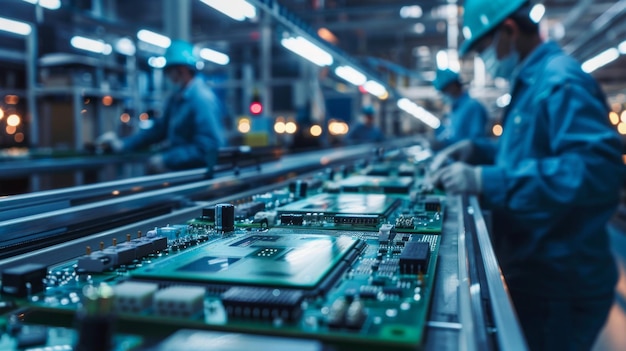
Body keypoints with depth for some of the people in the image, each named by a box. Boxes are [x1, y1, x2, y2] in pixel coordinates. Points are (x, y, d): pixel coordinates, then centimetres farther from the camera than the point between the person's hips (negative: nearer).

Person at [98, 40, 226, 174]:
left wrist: (166, 160, -24)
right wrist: (123, 144, 7)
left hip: (200, 174, -8)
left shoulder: (203, 99, -18)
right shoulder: (176, 98, 12)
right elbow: (159, 129, 17)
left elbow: (206, 147, -23)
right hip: (177, 171, 8)